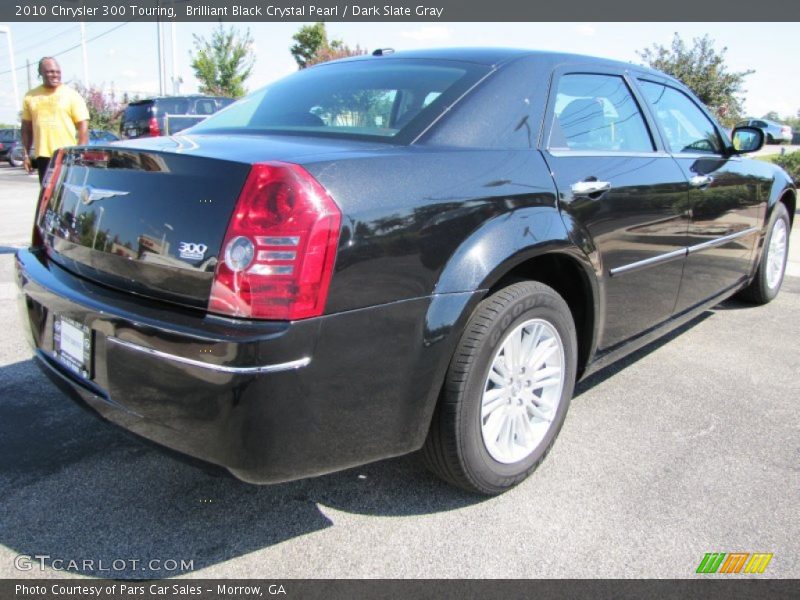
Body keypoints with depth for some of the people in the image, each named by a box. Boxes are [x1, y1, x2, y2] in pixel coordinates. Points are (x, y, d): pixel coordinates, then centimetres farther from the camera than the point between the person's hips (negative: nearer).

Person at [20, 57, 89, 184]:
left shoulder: (72, 95, 0)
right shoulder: (30, 97, 10)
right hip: (43, 156, 3)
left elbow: (83, 127, -4)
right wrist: (25, 154, 9)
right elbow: (27, 127, 15)